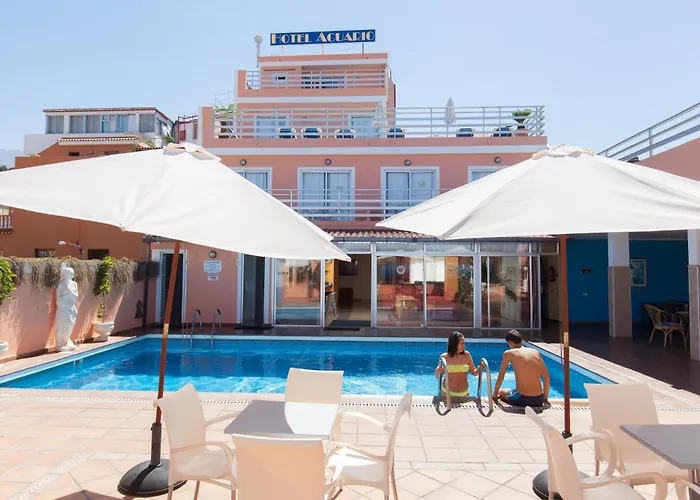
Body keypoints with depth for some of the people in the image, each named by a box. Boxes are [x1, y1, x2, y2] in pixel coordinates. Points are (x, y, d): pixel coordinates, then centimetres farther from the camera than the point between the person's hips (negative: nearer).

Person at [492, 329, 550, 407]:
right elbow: (546, 376, 12)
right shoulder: (535, 352, 8)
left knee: (500, 392, 28)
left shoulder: (508, 353, -3)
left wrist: (494, 395, 15)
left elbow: (500, 377, 2)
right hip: (538, 400, 4)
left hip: (522, 399, -4)